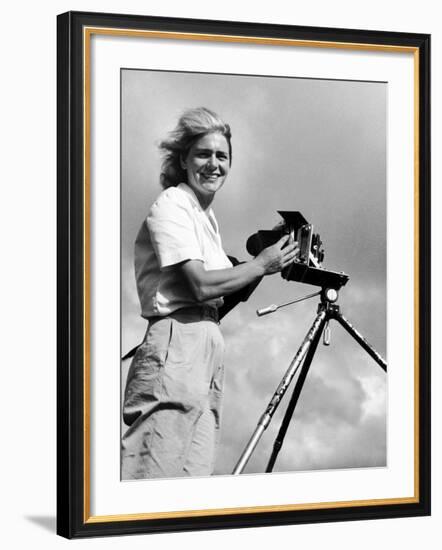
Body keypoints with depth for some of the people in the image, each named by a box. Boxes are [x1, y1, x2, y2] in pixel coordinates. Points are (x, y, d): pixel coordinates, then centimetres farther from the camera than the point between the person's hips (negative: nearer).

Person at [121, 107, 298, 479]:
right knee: (160, 467, -14)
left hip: (208, 345, 9)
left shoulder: (207, 215, 21)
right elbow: (202, 285, -16)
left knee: (197, 469, 5)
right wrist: (261, 265, -6)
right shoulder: (171, 207, -6)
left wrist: (253, 274, 7)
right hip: (177, 343, -9)